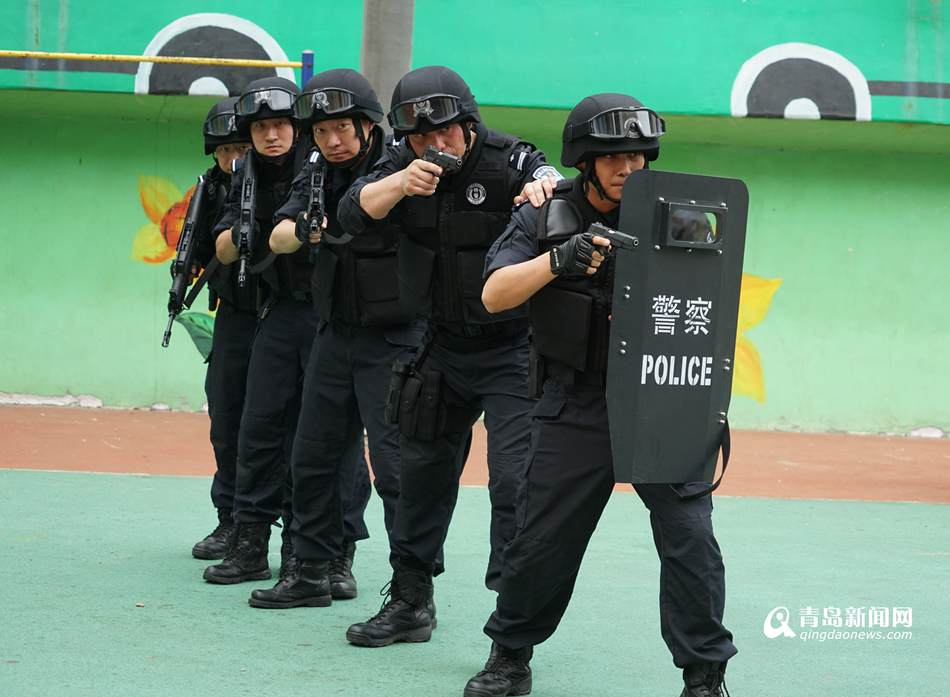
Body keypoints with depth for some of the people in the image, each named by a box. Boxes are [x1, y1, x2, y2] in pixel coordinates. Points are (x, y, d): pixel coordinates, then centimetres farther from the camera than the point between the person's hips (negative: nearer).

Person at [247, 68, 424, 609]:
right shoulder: (319, 175, 6)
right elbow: (276, 238, -6)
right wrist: (304, 230, -28)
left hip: (394, 337, -7)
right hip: (337, 335, 7)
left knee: (396, 464, -11)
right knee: (314, 457, 12)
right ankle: (317, 570, 24)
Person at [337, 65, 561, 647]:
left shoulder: (509, 160, -17)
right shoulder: (405, 163, -3)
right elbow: (355, 214, -15)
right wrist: (403, 184, -34)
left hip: (512, 351, -6)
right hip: (444, 348, 6)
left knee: (514, 479, -15)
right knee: (423, 469, 15)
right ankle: (410, 602, 29)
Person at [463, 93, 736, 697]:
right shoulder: (547, 216, 1)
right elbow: (494, 295, -9)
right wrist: (558, 260, -25)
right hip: (577, 405, 1)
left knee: (689, 538, -7)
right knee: (543, 538, 5)